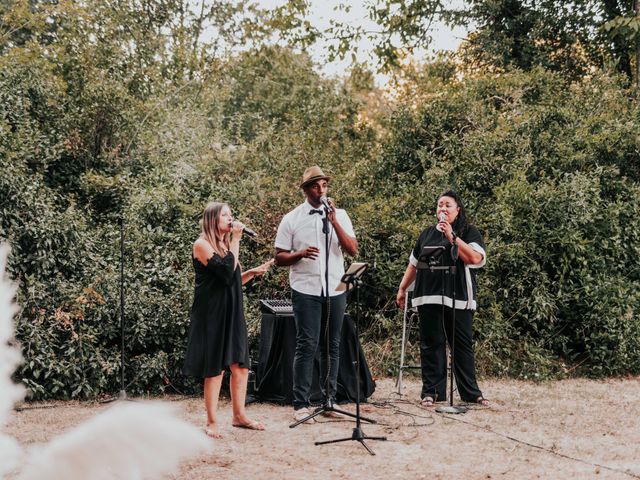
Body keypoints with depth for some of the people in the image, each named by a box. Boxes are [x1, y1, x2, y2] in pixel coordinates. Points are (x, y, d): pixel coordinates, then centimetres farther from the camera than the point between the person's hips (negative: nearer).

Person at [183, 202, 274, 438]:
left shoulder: (225, 245, 17)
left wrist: (253, 272, 5)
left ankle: (239, 415, 19)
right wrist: (236, 239, -15)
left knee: (241, 366, 8)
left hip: (232, 313, 8)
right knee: (215, 369, -3)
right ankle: (212, 423, 6)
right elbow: (226, 271, -21)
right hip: (212, 314, -8)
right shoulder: (202, 244, -9)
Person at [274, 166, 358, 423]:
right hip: (306, 289, -3)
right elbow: (279, 258, 2)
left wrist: (333, 220, -13)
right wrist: (300, 254, -18)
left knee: (332, 346, 7)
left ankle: (329, 401, 15)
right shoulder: (292, 219, 2)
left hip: (335, 289, 3)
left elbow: (353, 250, -4)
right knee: (307, 346, -6)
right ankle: (301, 404, 0)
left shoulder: (340, 215, 7)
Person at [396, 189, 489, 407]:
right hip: (429, 297, 3)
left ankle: (471, 393, 8)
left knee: (462, 346, 1)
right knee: (431, 345, 2)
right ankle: (431, 392, 6)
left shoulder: (468, 232, 6)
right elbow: (413, 263, 22)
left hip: (458, 299, -3)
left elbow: (475, 258, -11)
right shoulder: (427, 233, 17)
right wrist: (402, 289, 19)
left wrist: (452, 236, -12)